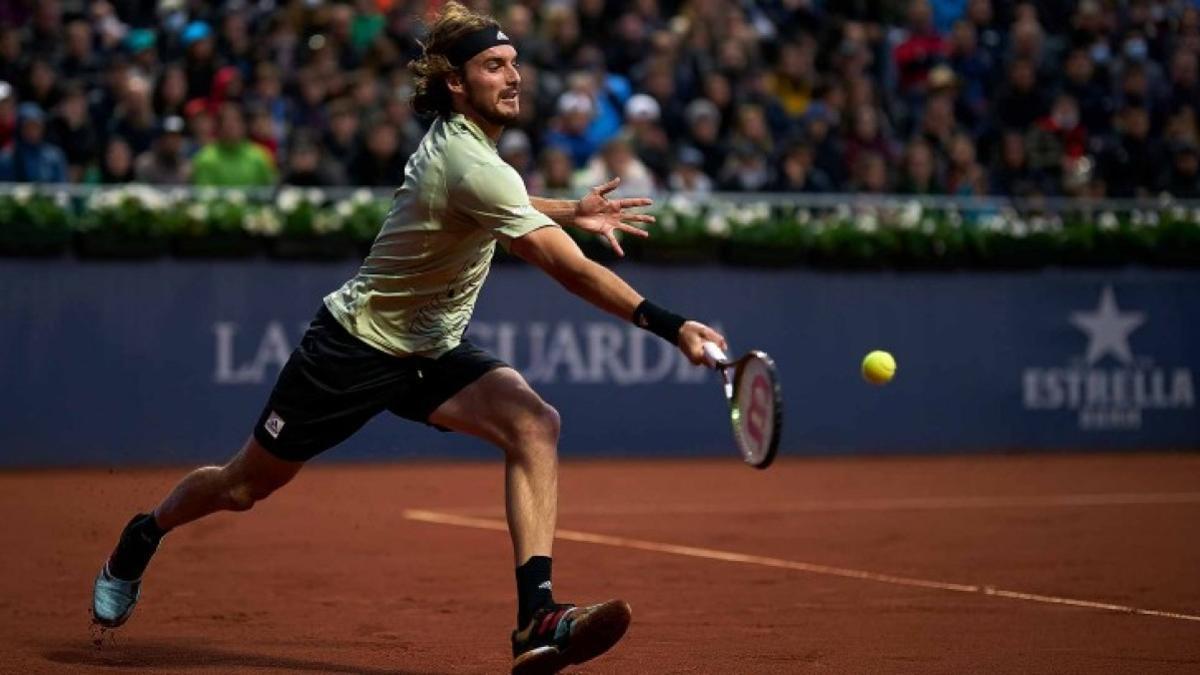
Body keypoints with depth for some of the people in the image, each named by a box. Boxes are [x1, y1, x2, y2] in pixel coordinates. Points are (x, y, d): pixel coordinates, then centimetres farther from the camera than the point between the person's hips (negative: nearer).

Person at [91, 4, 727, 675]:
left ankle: (537, 618, -29)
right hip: (358, 341, -8)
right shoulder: (471, 165, -30)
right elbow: (571, 270, -39)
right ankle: (142, 538, 42)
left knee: (534, 424, -21)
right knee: (247, 485, 10)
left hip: (433, 350, 8)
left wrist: (571, 211, 9)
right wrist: (670, 325, -44)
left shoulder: (456, 138, -2)